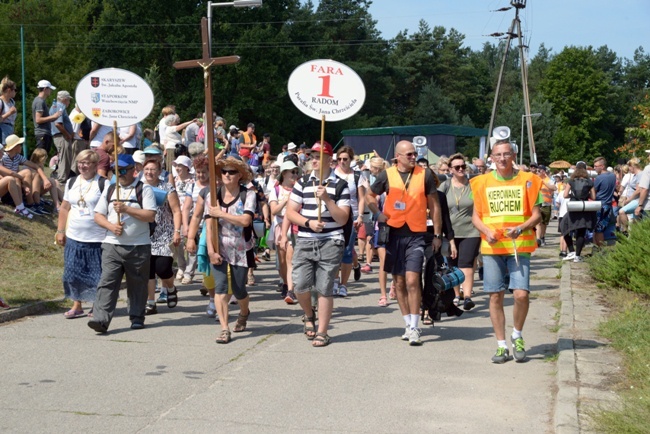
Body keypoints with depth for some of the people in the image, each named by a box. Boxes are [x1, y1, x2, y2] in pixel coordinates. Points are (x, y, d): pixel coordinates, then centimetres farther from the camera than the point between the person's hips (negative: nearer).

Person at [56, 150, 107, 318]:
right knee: (73, 272, 6)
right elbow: (65, 208, 15)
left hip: (96, 239, -5)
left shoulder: (103, 183, -6)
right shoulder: (71, 182, 10)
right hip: (73, 237, 5)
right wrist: (60, 231, 12)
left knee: (97, 274, 2)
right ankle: (77, 306, 18)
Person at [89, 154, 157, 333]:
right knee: (107, 282, -9)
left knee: (137, 284, 9)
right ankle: (101, 319, -15)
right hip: (112, 245, 2)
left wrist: (126, 209, -16)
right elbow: (98, 216, 12)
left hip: (139, 246, -2)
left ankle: (137, 317, 23)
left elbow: (151, 216, -10)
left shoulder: (144, 189, 1)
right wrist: (111, 226, -8)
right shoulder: (109, 190, 13)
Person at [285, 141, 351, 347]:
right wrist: (308, 222, -11)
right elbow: (290, 212, 5)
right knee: (300, 285, -5)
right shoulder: (302, 183, 8)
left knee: (324, 289, -1)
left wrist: (327, 198, -16)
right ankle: (309, 315, 26)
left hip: (331, 243, -2)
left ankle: (322, 332, 10)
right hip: (304, 241, 2)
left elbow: (343, 219, -4)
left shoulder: (340, 185, 1)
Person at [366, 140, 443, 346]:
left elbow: (434, 205, 4)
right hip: (394, 233, 3)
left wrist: (437, 235, 3)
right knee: (399, 282, 8)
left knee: (412, 280, -13)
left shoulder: (425, 174, -1)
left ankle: (414, 328, -6)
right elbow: (370, 196, 17)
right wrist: (378, 213, -2)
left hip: (416, 234, -2)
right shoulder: (387, 175, 2)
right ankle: (409, 325, 21)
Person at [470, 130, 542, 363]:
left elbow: (536, 214, 4)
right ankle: (501, 345, 14)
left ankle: (517, 336, 14)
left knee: (521, 293, -12)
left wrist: (520, 228, -15)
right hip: (491, 247, 1)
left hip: (519, 246, -1)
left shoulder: (527, 180, 3)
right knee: (495, 296, 3)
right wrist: (487, 231, -11)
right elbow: (476, 216, 9)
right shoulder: (482, 182, 6)